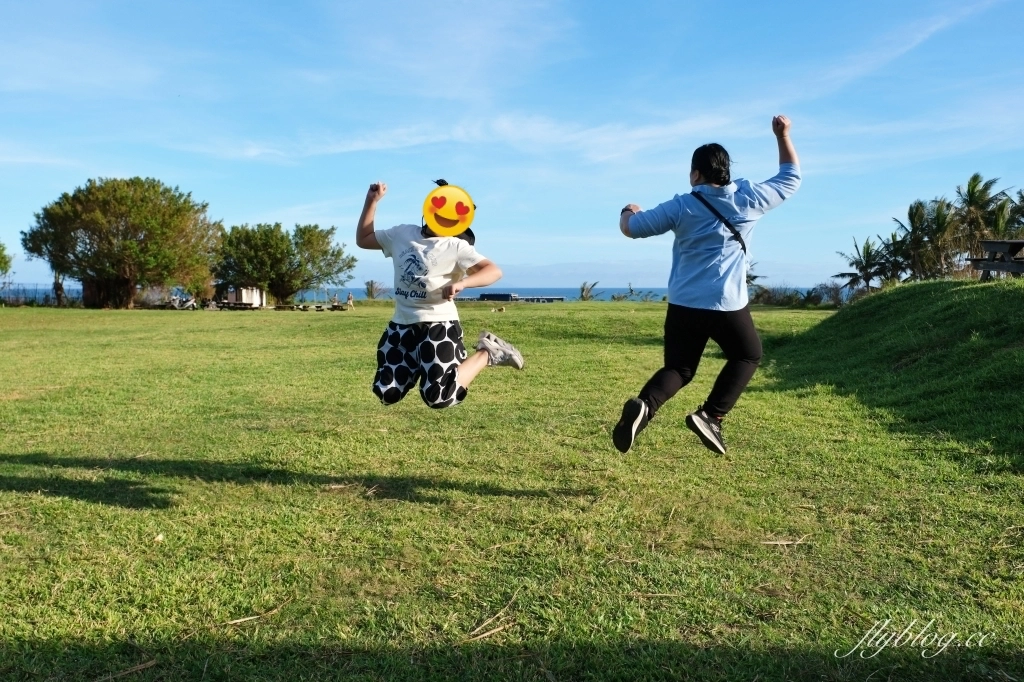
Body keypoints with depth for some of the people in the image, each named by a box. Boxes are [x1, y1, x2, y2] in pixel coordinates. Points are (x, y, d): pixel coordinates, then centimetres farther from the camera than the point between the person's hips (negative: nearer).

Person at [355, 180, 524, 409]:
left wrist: (461, 283, -37)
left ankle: (487, 353, 4)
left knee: (439, 398, -15)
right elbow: (363, 240, 18)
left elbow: (494, 271, -19)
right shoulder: (402, 234, 8)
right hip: (401, 325, 6)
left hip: (437, 325, -6)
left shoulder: (456, 246, -9)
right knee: (386, 395, 7)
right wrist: (372, 201, 8)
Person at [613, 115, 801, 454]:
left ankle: (643, 406, -18)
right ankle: (710, 415, 5)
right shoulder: (749, 200, 1)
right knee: (748, 356, 23)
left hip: (682, 305, 2)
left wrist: (628, 211, 27)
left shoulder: (680, 207, -1)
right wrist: (782, 135, 26)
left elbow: (631, 228, 5)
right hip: (727, 306, -1)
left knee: (679, 368, 13)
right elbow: (791, 177, 17)